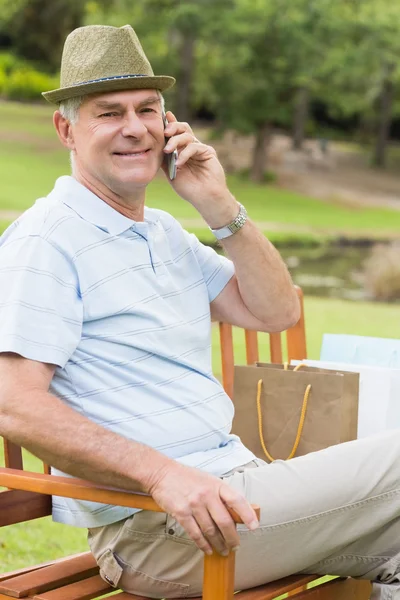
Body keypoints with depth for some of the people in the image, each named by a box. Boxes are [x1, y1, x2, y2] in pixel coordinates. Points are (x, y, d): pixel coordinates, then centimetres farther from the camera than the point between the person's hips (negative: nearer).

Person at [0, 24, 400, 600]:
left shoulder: (167, 233, 19)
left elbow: (276, 313, 15)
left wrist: (219, 204, 3)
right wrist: (162, 474, -30)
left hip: (234, 477, 8)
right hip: (148, 526, -8)